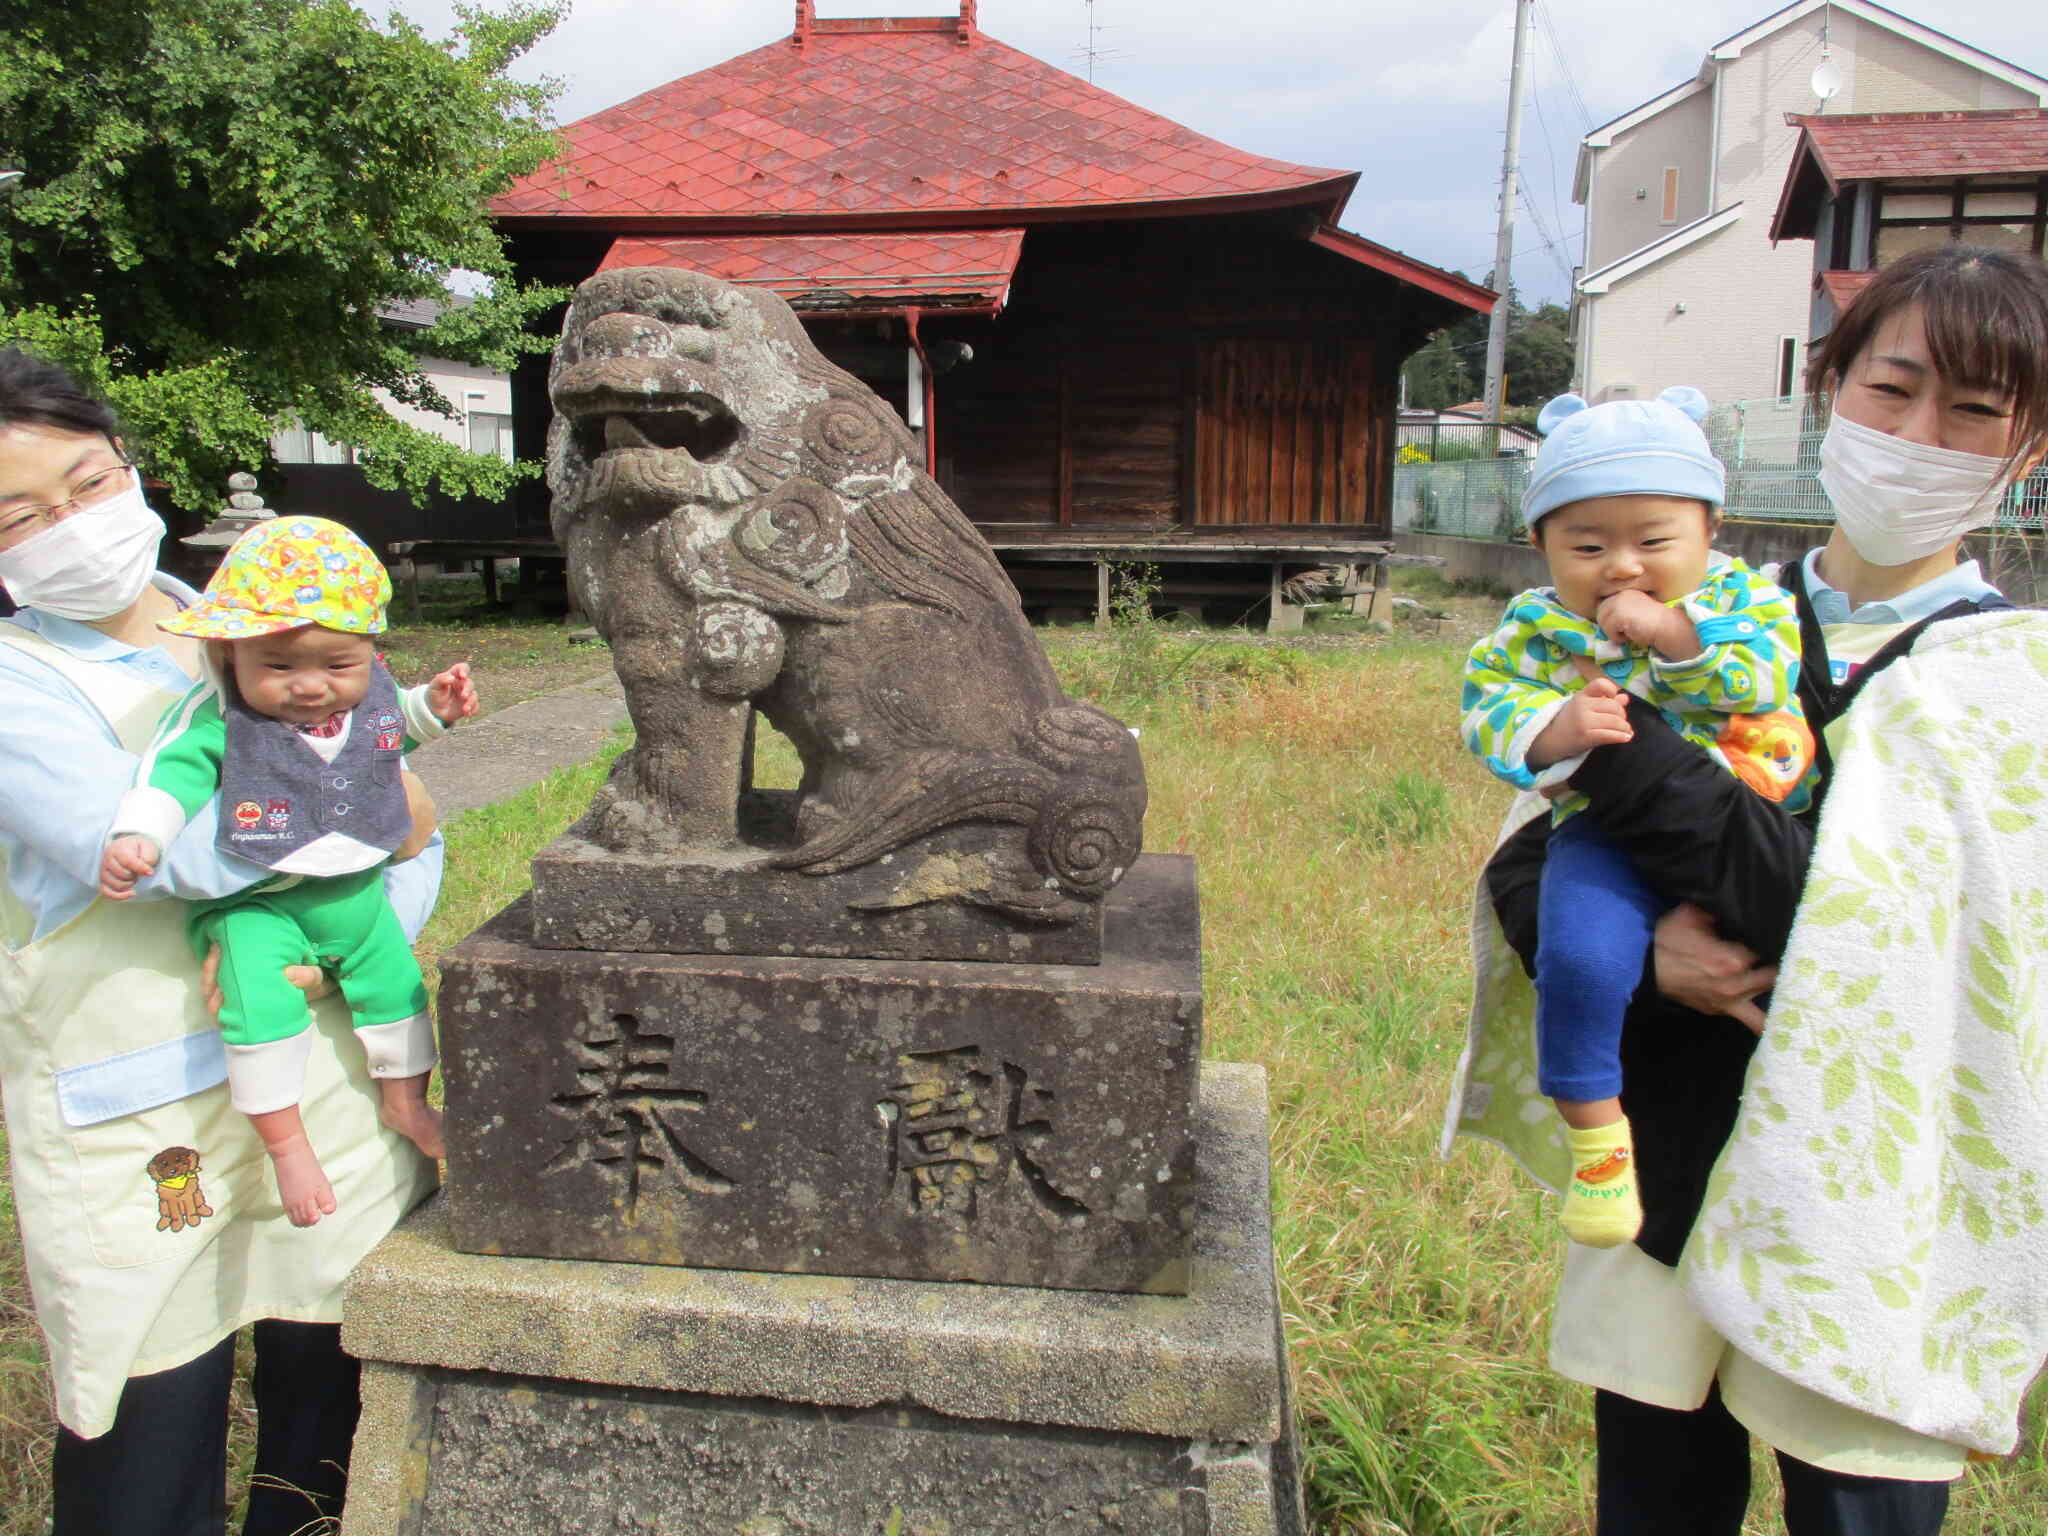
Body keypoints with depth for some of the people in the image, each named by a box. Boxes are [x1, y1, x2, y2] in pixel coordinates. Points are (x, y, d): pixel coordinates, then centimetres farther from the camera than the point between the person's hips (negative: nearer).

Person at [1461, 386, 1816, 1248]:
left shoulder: (1740, 598, 6)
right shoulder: (1537, 628, 3)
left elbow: (1772, 671, -9)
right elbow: (1488, 702, -4)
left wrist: (1673, 634, -18)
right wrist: (1553, 730, -23)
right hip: (1617, 835, -3)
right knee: (1581, 959, -28)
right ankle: (1594, 1134, -5)